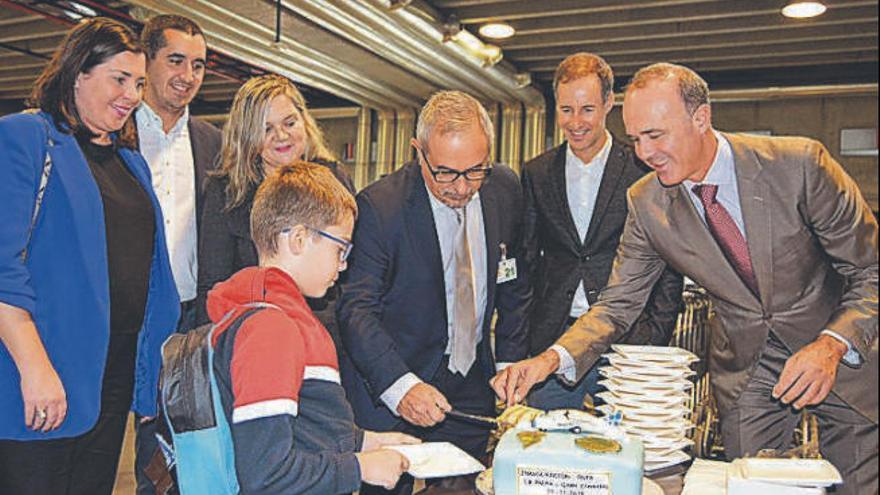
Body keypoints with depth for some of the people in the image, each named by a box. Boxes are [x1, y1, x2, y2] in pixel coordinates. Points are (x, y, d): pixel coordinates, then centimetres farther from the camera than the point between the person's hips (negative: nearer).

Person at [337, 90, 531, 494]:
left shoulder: (504, 190, -3)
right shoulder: (379, 206, -19)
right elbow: (356, 309, -22)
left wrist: (510, 364, 4)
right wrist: (401, 386, -35)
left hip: (472, 388, 5)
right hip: (388, 393, -4)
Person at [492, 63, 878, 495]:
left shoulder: (799, 164, -21)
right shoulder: (646, 203, -12)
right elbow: (618, 305, -7)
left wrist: (831, 346, -31)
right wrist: (552, 359, -25)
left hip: (843, 352, -1)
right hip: (746, 370, 2)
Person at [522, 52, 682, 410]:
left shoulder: (644, 172, -1)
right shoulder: (536, 174, 8)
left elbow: (669, 269, 1)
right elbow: (527, 260, 11)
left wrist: (653, 340, -8)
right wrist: (523, 337, 2)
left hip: (624, 342, -2)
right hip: (551, 343, 3)